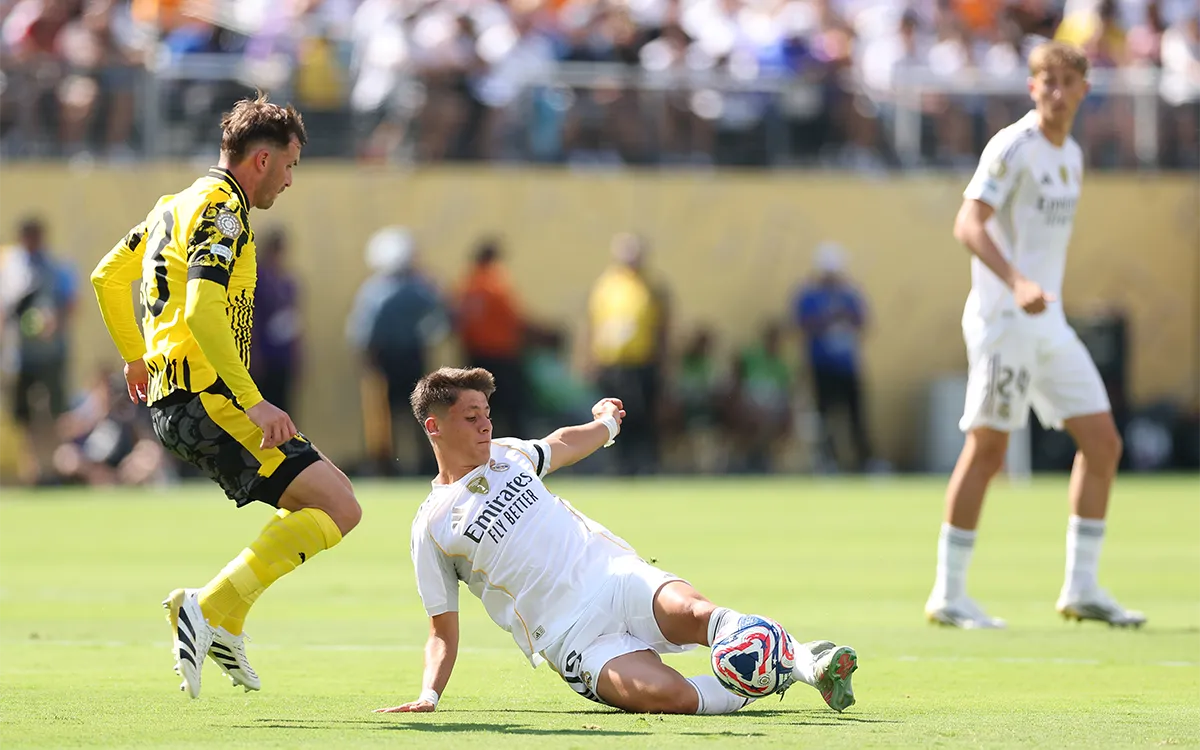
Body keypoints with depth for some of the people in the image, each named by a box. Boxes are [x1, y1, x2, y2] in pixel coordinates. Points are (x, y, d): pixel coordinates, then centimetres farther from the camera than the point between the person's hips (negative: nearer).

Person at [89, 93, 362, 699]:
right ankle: (207, 609, -19)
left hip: (171, 398, 10)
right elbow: (201, 312, -25)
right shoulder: (221, 209, -11)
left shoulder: (176, 205, 19)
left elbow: (106, 277, 30)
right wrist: (253, 402, -26)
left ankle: (223, 623, 14)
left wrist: (135, 356, 42)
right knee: (337, 509, -17)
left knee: (313, 501, 21)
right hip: (205, 398, -10)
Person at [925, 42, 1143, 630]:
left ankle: (1081, 589, 9)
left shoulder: (1071, 156, 15)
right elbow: (969, 223, -21)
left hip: (1048, 322, 8)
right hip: (1003, 318, -8)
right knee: (987, 449, -7)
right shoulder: (1013, 147, -10)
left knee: (1102, 442, 4)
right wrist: (1016, 283, -34)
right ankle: (948, 595, -1)